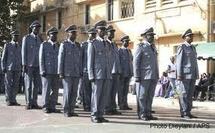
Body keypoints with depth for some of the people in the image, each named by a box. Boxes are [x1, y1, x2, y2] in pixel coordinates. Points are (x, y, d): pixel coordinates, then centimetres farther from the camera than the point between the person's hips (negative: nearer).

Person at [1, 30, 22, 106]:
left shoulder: (19, 46, 14)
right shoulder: (7, 45, 2)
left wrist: (21, 68, 10)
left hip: (17, 69, 4)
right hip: (9, 68, -4)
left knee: (16, 85, 4)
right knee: (8, 85, -1)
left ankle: (13, 100, 10)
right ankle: (8, 100, 5)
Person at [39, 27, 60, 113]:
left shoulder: (58, 46, 15)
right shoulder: (44, 45, 3)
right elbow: (41, 58, -1)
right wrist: (43, 71, -8)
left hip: (56, 72, 4)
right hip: (47, 72, -4)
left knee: (55, 90, 4)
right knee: (46, 89, -2)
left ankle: (52, 107, 12)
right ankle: (45, 107, 7)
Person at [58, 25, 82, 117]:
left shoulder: (78, 45, 14)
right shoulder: (64, 44, -1)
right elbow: (60, 59, -4)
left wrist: (80, 72, 10)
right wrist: (60, 72, -8)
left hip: (76, 74, 5)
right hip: (67, 73, -5)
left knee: (74, 92, 5)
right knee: (67, 92, -4)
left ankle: (71, 110, 13)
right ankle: (66, 111, 5)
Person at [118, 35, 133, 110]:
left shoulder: (129, 51, 17)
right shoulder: (119, 51, -5)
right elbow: (117, 62, -8)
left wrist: (131, 72, 14)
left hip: (128, 73, 7)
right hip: (122, 73, -6)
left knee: (126, 89, 8)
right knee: (121, 89, -2)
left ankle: (125, 105, 13)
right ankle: (121, 105, 2)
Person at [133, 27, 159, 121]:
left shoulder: (153, 47, 19)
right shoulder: (141, 47, -2)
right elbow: (136, 62, -6)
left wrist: (157, 76, 15)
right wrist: (137, 76, -12)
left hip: (153, 77, 7)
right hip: (144, 76, -7)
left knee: (150, 96, 8)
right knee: (142, 96, -2)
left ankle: (148, 114, 13)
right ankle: (142, 114, 4)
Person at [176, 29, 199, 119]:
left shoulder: (193, 48, 18)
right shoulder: (182, 47, -5)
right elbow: (178, 62, -10)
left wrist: (197, 74, 15)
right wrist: (179, 75, -16)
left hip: (193, 74, 8)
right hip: (185, 74, -7)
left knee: (190, 94, 7)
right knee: (184, 94, -6)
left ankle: (188, 112, 11)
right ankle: (183, 113, -2)